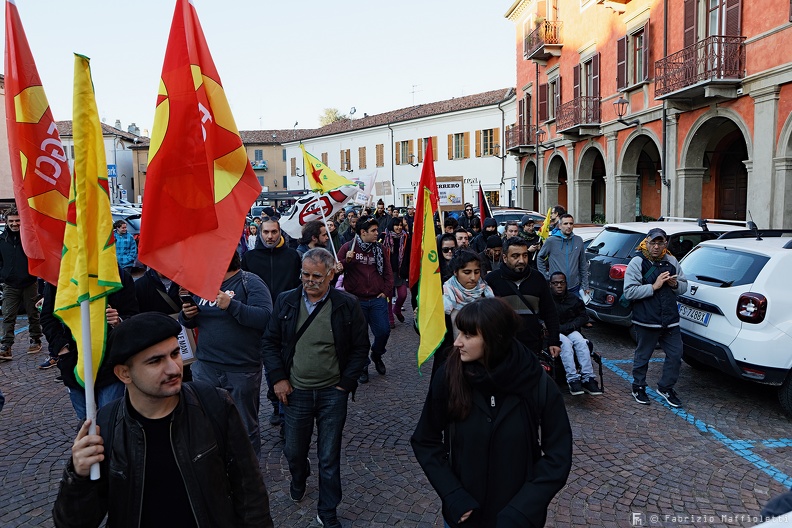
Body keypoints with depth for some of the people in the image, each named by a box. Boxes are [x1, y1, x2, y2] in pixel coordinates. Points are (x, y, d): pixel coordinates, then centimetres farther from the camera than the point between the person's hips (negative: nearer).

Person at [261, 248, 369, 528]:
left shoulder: (347, 305, -9)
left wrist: (346, 382, -6)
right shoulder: (286, 301, -3)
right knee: (293, 451, 18)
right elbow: (269, 342, 5)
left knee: (329, 457, 8)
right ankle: (299, 478, 53)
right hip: (295, 392, 2)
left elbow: (361, 347, -2)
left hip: (333, 393, -2)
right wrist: (278, 378, -4)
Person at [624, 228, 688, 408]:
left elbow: (684, 286, 17)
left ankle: (665, 387, 29)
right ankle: (638, 388, 28)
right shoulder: (637, 262, -9)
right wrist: (654, 286, -21)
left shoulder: (671, 261, 7)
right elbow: (629, 292, -17)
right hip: (646, 321, -5)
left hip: (670, 320, 5)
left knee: (675, 354, 10)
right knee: (642, 357, 9)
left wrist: (676, 284, -6)